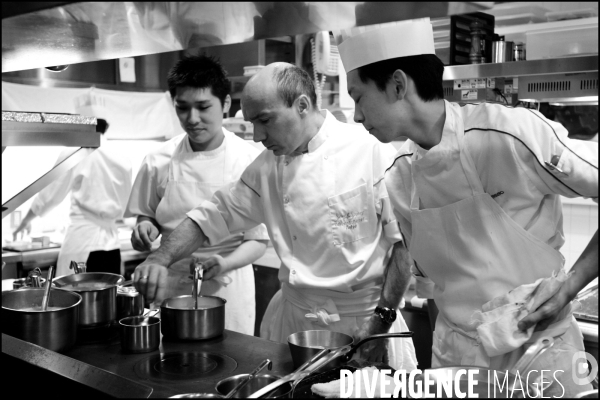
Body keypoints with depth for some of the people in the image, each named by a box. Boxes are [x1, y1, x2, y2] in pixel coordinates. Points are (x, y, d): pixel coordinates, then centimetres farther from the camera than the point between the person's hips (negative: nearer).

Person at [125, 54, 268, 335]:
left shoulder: (249, 161, -10)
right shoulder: (159, 161, -2)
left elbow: (258, 242, -7)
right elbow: (147, 217, 13)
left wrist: (224, 263, -24)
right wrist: (145, 228, -9)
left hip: (227, 288, -2)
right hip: (170, 287, 2)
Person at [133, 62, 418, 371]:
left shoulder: (371, 151, -15)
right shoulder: (266, 167, 1)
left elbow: (406, 239, -13)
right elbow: (213, 215, 8)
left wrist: (383, 318, -14)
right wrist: (161, 258, -6)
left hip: (364, 319, -4)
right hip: (294, 315, 5)